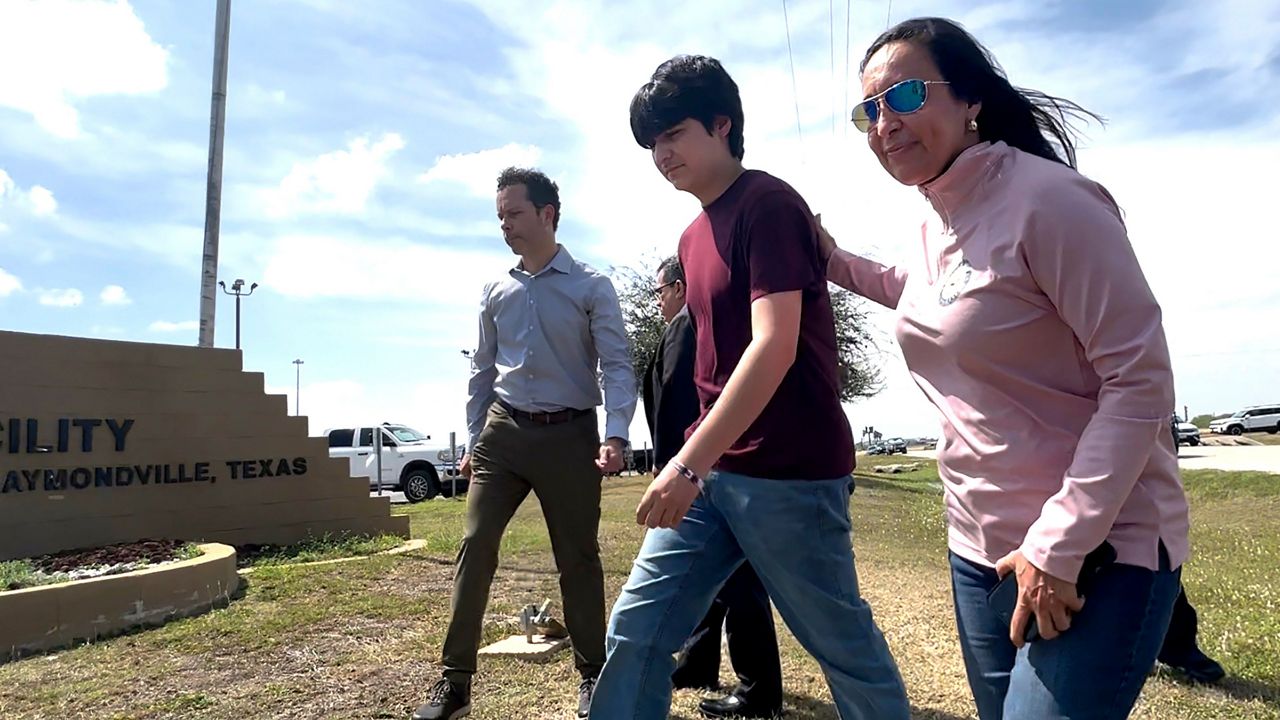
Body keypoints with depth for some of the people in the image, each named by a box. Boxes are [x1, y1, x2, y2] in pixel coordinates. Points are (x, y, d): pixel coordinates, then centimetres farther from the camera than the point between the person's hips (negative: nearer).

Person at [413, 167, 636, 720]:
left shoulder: (591, 288, -2)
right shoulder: (495, 293, 11)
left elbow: (617, 365, -8)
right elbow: (482, 371, 16)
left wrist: (615, 434, -21)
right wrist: (473, 439, 13)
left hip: (568, 435, -3)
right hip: (502, 432, 4)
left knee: (578, 558, 6)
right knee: (475, 548, -2)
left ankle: (592, 674, 23)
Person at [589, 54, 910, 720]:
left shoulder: (768, 203, -11)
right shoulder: (694, 235, 15)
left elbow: (775, 346, -22)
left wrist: (689, 463, -25)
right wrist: (694, 463, 17)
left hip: (789, 473, -8)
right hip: (714, 467, 8)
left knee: (841, 642, 10)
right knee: (635, 629, 7)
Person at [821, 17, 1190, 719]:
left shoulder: (1047, 199, -18)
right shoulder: (938, 227, 6)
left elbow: (1140, 379, -20)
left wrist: (1060, 546, -21)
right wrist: (834, 262, 21)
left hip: (1096, 551, -7)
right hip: (980, 550, 8)